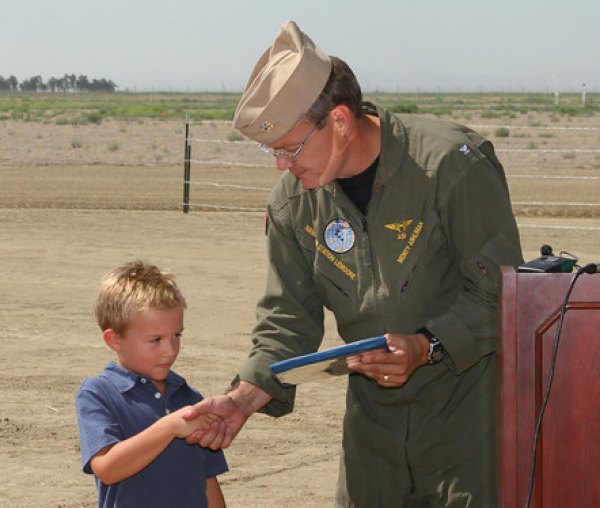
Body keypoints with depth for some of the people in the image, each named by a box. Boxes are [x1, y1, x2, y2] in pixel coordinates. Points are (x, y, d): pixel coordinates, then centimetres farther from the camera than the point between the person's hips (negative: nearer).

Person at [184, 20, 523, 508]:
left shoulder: (453, 164, -18)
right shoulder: (292, 200, -1)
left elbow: (498, 290, -15)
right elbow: (288, 321, 4)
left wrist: (426, 348, -28)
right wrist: (244, 398, -11)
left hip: (468, 397, -5)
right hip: (374, 409, 5)